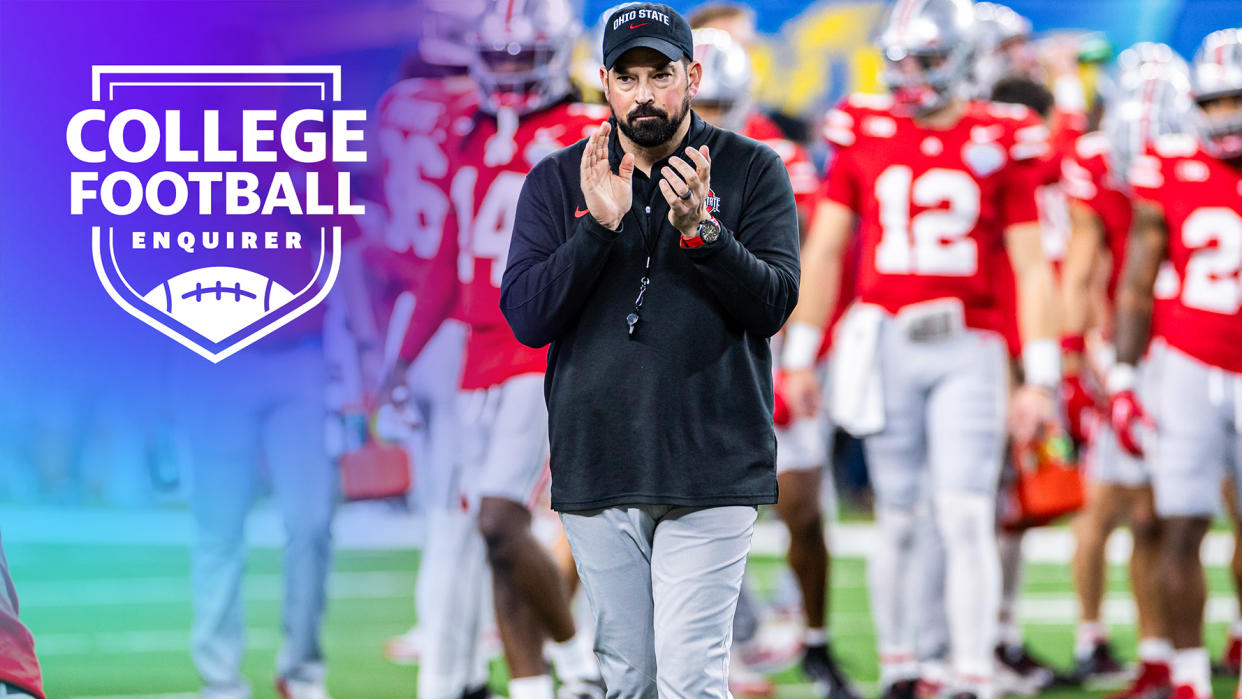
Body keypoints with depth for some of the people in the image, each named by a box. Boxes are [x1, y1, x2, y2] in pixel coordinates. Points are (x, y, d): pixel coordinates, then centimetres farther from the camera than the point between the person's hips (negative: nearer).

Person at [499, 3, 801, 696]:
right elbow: (527, 319, -3)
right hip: (595, 469, 3)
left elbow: (773, 305, -7)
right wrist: (599, 227, -16)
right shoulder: (557, 183, 8)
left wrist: (700, 231, -23)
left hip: (710, 471, -3)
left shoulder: (753, 171, 3)